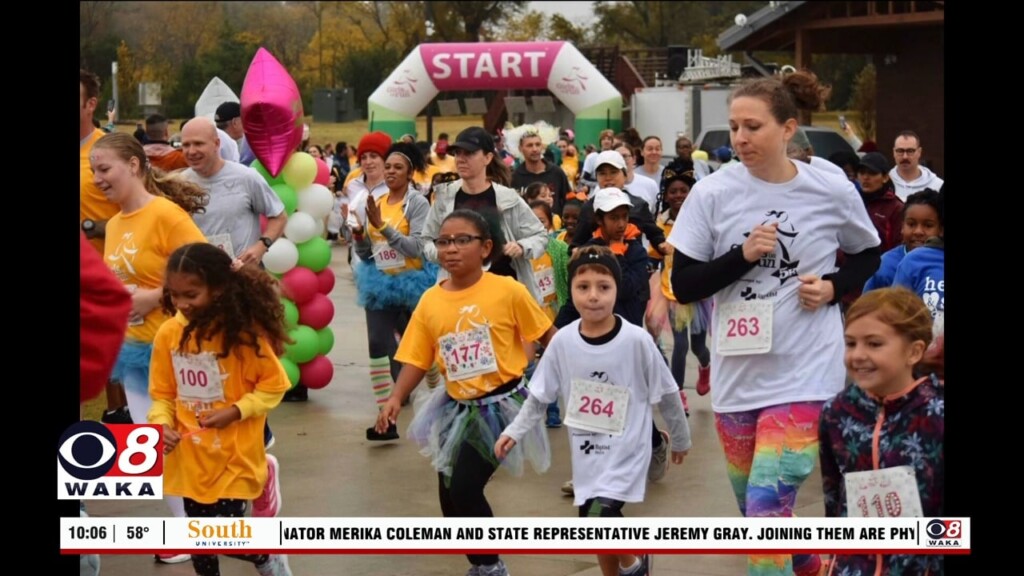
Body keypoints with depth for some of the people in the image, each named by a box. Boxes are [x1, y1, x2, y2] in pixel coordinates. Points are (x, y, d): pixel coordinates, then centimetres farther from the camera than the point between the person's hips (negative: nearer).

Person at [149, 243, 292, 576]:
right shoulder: (168, 334, -4)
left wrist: (236, 411, -19)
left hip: (234, 455, -4)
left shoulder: (244, 331, -15)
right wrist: (162, 424, -13)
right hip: (190, 458, 4)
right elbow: (163, 394, 5)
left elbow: (273, 386, -8)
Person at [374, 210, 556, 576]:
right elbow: (417, 359, -1)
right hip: (458, 408, 6)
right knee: (450, 494, 13)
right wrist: (396, 399, -15)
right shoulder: (430, 301, -3)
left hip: (500, 404, -5)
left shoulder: (507, 290, -13)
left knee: (465, 488, -13)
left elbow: (546, 336, -5)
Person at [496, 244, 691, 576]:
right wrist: (514, 432, -6)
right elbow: (540, 396, 5)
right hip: (586, 454, 4)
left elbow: (666, 394, -3)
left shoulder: (637, 340, -16)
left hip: (626, 452, -4)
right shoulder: (563, 342, -8)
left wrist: (681, 440, 7)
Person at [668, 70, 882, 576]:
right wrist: (742, 255, -19)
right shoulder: (711, 194, -6)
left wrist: (834, 287, -7)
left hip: (803, 373, -3)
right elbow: (683, 286, -5)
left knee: (767, 510, -15)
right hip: (736, 374, 3)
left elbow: (868, 256, 13)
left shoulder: (834, 192, -6)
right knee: (756, 512, 16)